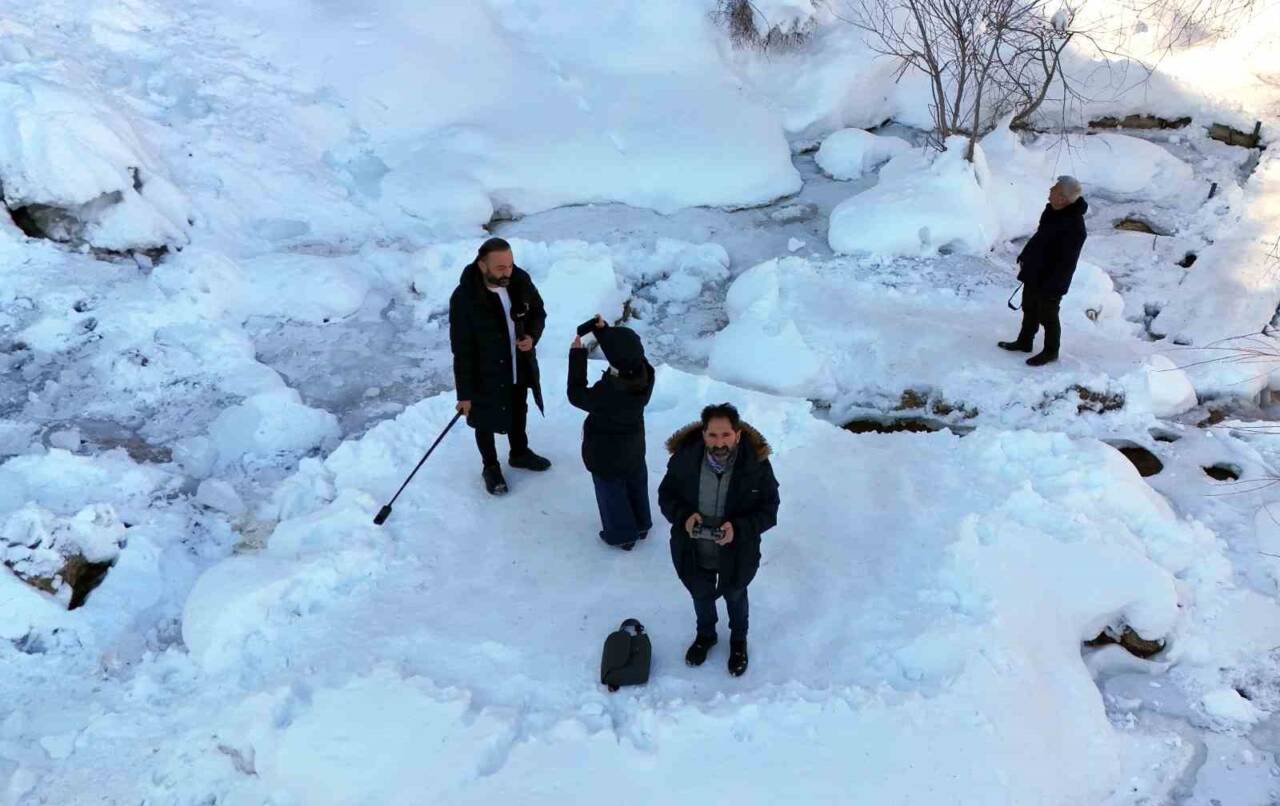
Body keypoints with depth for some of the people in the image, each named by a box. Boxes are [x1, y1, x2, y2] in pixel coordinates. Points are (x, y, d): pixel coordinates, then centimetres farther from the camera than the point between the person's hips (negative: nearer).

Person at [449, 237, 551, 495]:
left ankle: (519, 453, 55)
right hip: (485, 376, -5)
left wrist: (532, 336, -17)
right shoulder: (464, 298, -29)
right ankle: (490, 467, 44)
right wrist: (465, 393, -18)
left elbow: (538, 312, 4)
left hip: (520, 367, 5)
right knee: (485, 421, 18)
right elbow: (462, 350, -22)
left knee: (519, 412, 28)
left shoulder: (520, 280, -16)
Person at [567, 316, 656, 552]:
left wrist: (577, 354, -23)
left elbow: (577, 395, -23)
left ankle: (622, 534, 37)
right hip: (634, 447, 6)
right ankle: (641, 524, 49)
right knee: (636, 483, 27)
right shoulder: (645, 374, -22)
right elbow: (626, 352, -3)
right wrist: (602, 330, -9)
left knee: (612, 491, 18)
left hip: (606, 454, -6)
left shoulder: (607, 393, -40)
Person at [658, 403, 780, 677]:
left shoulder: (757, 464, -26)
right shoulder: (684, 458, -23)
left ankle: (738, 640, 59)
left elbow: (769, 511, -15)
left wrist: (738, 528, -32)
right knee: (701, 595, 30)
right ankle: (705, 635, 62)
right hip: (693, 552, 1)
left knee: (735, 596, 29)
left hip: (737, 554, -1)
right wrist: (683, 515, -26)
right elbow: (666, 495, -6)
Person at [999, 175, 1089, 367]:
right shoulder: (1051, 210, -4)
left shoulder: (1074, 226, -31)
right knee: (1029, 308, 23)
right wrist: (1024, 256, 17)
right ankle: (1025, 342, 42)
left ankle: (1050, 351, 29)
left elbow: (1066, 262, -26)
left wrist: (1050, 285, -22)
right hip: (1034, 272, 9)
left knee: (1047, 316, 9)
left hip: (1050, 281, -9)